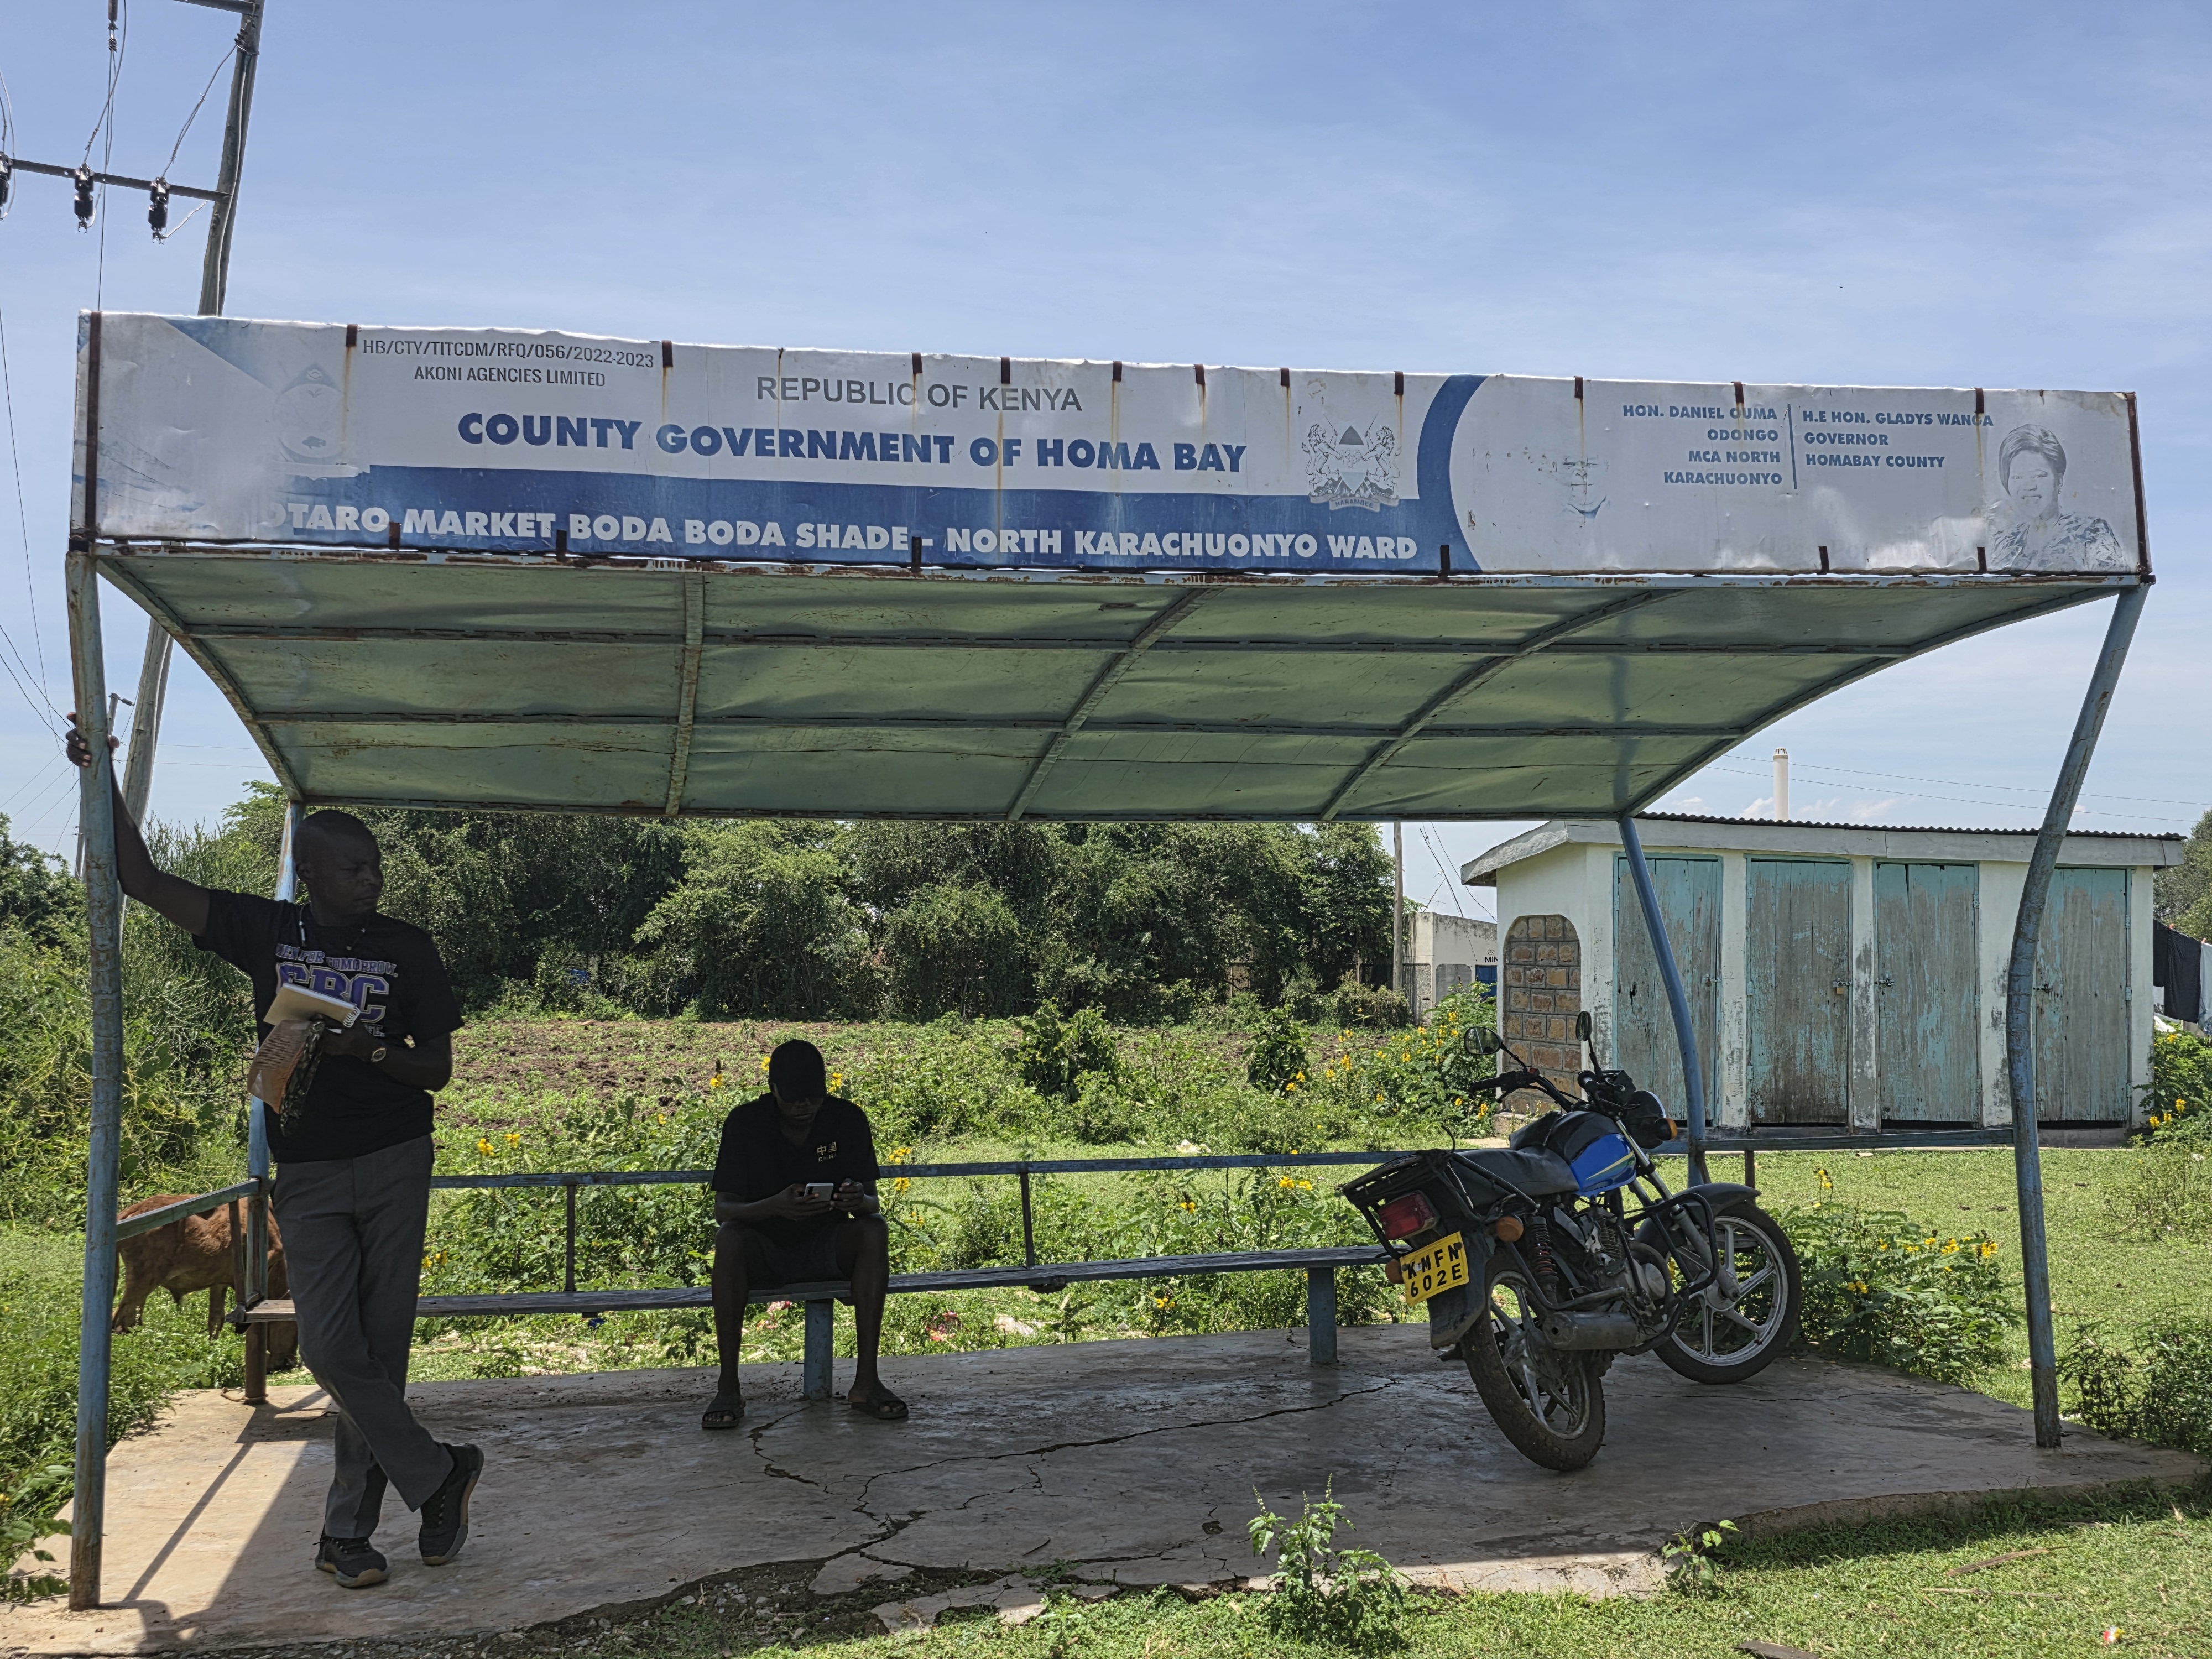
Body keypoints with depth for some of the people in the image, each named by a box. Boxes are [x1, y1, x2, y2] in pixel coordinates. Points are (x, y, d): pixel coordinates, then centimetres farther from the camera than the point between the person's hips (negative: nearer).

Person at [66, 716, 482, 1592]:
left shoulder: (408, 949, 2)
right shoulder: (266, 931, 4)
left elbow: (438, 1069, 3)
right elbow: (145, 880, 3)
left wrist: (376, 1053, -18)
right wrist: (104, 776, -4)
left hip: (394, 1165, 0)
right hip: (307, 1173, 1)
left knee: (380, 1347, 1)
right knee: (330, 1347, -10)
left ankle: (346, 1532, 11)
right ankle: (437, 1475, 7)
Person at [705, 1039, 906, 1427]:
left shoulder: (848, 1119, -6)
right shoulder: (745, 1122, -10)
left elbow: (873, 1205, -7)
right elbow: (723, 1209, -16)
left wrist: (859, 1201, -34)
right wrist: (775, 1206, -37)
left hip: (826, 1249, 2)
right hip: (763, 1252, -1)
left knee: (875, 1232, -28)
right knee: (729, 1238, -33)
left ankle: (866, 1381, -29)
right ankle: (727, 1388, -29)